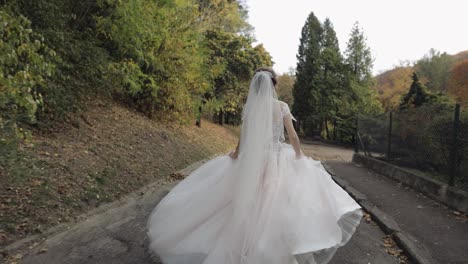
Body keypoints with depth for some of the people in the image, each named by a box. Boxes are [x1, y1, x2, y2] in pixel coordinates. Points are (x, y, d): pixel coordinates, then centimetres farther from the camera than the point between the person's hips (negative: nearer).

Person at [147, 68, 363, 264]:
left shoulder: (248, 107, -5)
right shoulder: (282, 106, -6)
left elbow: (244, 139, -3)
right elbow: (293, 136, -6)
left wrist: (235, 155, 13)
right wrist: (299, 156, 8)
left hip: (252, 161, 1)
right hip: (279, 160, -1)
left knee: (251, 208, 15)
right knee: (274, 206, 13)